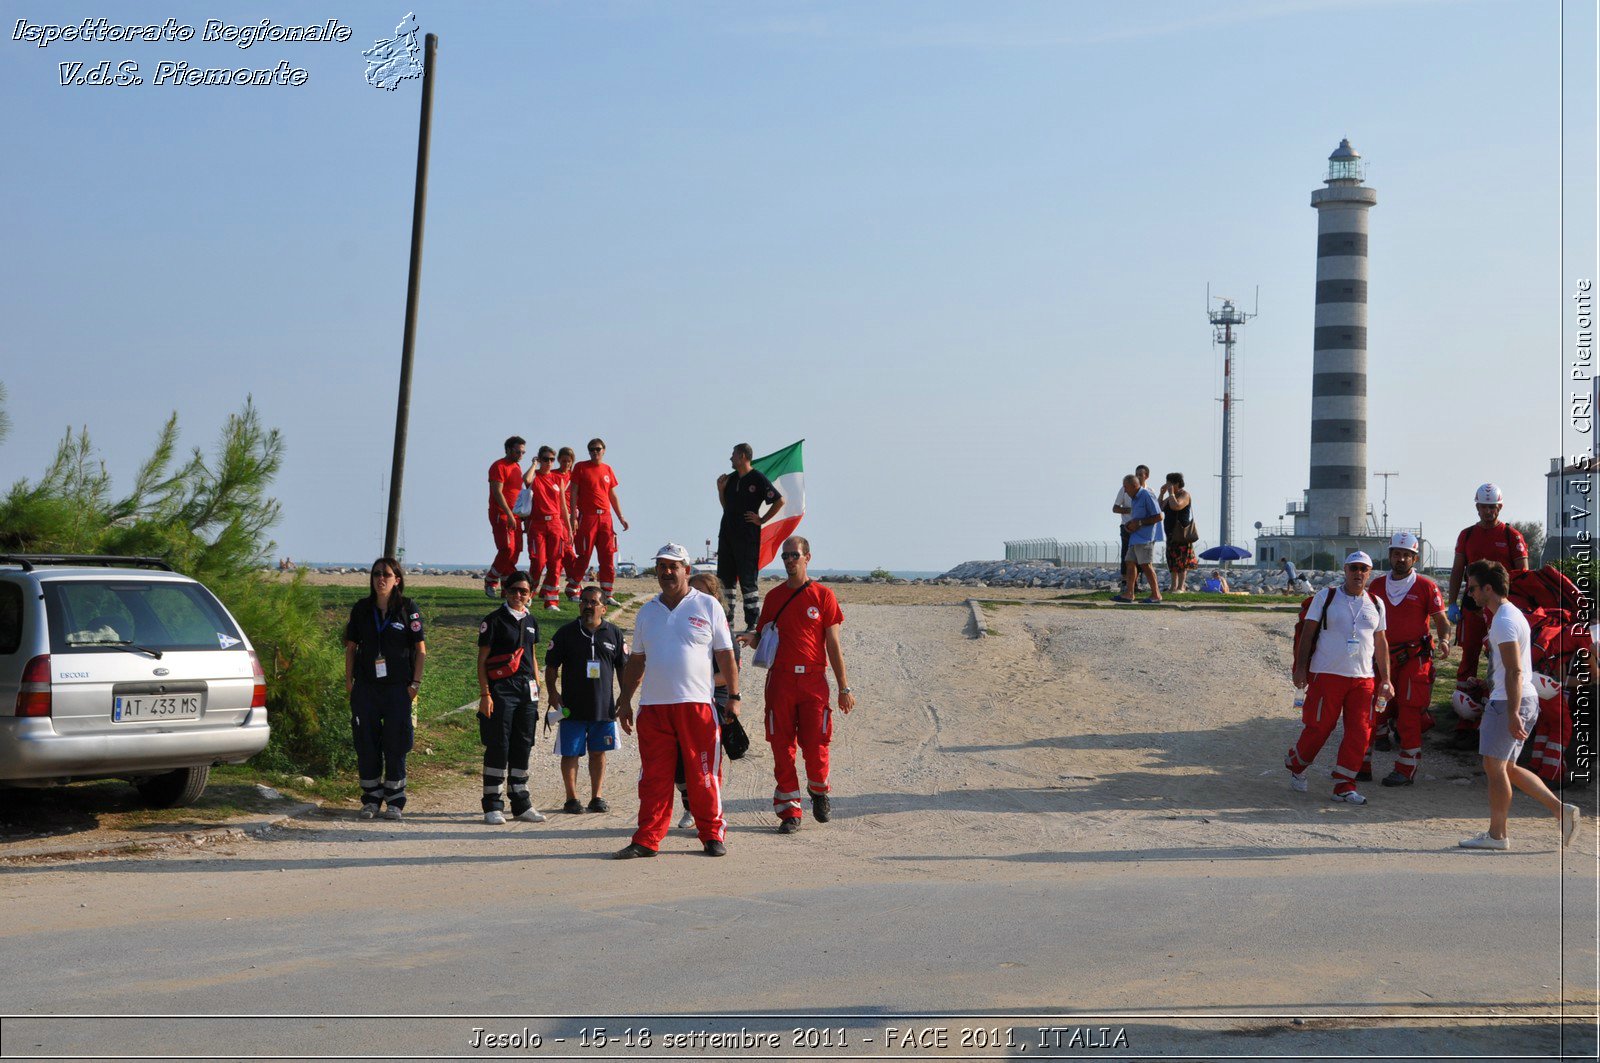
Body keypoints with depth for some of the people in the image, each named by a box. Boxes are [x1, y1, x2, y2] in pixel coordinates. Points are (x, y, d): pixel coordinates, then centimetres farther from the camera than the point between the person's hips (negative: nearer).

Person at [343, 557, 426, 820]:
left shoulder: (408, 608, -2)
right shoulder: (361, 609, 5)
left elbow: (420, 649, 0)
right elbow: (351, 647, 11)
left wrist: (415, 683, -5)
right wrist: (349, 680, 5)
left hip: (398, 687, -2)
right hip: (365, 687, 2)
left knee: (395, 744, 1)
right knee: (366, 742, 4)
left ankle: (395, 801, 10)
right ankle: (371, 799, 15)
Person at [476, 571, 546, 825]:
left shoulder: (531, 622, 15)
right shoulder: (494, 620, -3)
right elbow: (482, 660, -4)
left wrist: (537, 688, 17)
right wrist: (484, 694, -11)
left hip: (527, 689, 6)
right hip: (501, 689, -5)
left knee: (523, 747, 8)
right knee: (498, 748, -5)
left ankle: (521, 804, 16)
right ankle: (493, 807, 2)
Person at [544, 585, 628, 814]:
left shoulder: (613, 633, 6)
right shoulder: (566, 633, 1)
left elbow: (623, 667, 12)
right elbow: (551, 666, 4)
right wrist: (553, 692, -9)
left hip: (604, 707, 2)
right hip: (572, 707, -2)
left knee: (598, 752, 9)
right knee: (570, 753, 1)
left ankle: (596, 797, 19)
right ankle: (572, 798, 12)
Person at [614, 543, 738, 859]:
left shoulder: (709, 606, 4)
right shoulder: (647, 611, 15)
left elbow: (725, 654, 4)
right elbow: (636, 660, 20)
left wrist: (733, 696, -2)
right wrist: (625, 701, 16)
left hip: (697, 703, -3)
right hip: (653, 706, 3)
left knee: (703, 774, -1)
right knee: (653, 776, 4)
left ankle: (712, 835, 11)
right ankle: (647, 840, 9)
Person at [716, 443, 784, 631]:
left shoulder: (758, 478, -8)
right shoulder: (731, 478, 14)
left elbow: (779, 501, -12)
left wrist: (761, 520, -9)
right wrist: (721, 490, 5)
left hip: (747, 536, -8)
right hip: (727, 534, 8)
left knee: (747, 580, -7)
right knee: (724, 579, 9)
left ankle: (753, 622, -3)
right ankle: (726, 620, 17)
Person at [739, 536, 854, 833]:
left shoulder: (823, 595, 3)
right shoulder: (773, 596, 11)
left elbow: (833, 645, 3)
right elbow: (761, 635, 17)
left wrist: (844, 688, 1)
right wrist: (751, 638, -8)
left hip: (813, 680, -2)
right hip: (779, 680, 2)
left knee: (815, 745, -4)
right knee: (782, 748, 1)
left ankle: (819, 792, 25)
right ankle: (789, 812, 9)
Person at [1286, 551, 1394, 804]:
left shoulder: (1375, 604, 13)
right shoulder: (1326, 597, 2)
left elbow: (1380, 643, 17)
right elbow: (1307, 633, 2)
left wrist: (1385, 679, 12)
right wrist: (1301, 667, -6)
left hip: (1363, 679, 4)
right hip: (1327, 674, -4)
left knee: (1360, 733, -2)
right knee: (1319, 727, -1)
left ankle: (1343, 786, 5)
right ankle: (1296, 765, 24)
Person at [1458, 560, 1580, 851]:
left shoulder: (1504, 621, -17)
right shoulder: (1514, 614, 16)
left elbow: (1515, 672, -23)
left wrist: (1513, 714, -26)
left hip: (1510, 701, -10)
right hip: (1526, 698, 10)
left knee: (1494, 765, -1)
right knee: (1506, 767, 14)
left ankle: (1497, 835, 6)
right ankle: (1561, 809, 8)